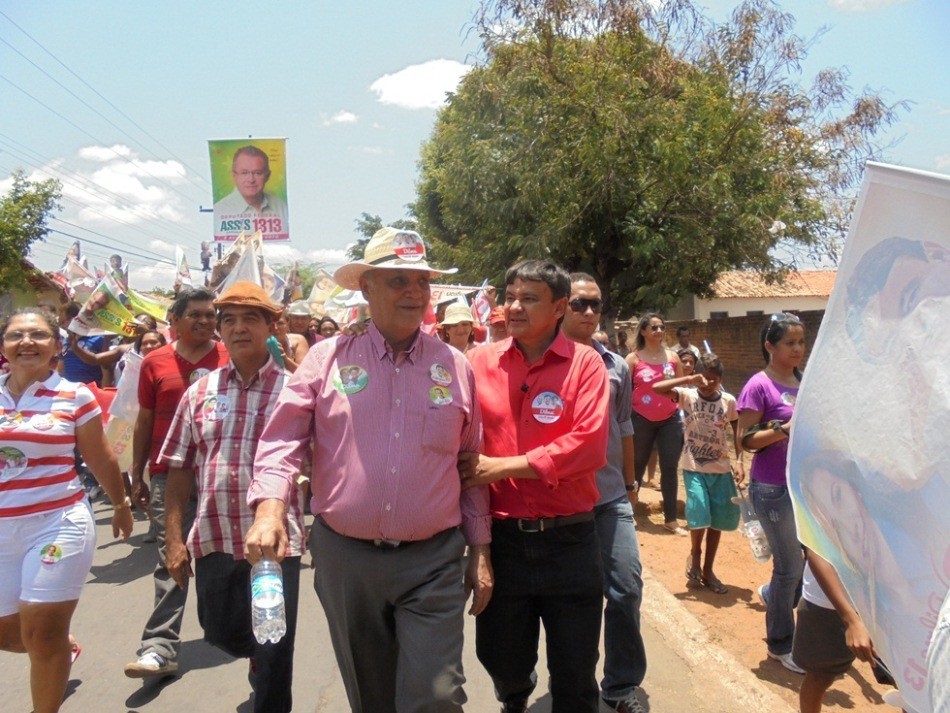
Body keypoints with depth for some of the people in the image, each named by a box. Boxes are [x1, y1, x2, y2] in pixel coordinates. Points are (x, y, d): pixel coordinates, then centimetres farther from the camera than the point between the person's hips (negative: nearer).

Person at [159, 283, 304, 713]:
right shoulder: (200, 392, 6)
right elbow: (180, 469, 7)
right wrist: (174, 539, 3)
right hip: (214, 540, 4)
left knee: (274, 651, 4)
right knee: (222, 633, 21)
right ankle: (259, 659, 52)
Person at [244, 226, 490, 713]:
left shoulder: (455, 366, 3)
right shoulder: (328, 358, 0)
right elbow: (283, 439, -3)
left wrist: (479, 552, 7)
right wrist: (269, 509, -20)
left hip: (433, 561, 0)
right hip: (345, 558, 1)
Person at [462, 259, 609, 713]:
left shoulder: (584, 362, -5)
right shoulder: (480, 361, 1)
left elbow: (589, 445, -16)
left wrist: (504, 466, -16)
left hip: (568, 539, -2)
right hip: (502, 538, 2)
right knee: (501, 664, 20)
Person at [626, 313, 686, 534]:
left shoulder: (672, 356, 6)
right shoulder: (633, 359, -4)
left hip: (670, 419, 3)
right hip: (641, 420, -2)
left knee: (669, 468, 4)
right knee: (637, 467, 8)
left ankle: (671, 519, 13)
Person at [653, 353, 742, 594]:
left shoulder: (728, 401, -2)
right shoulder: (687, 395, -9)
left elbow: (737, 432, 6)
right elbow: (656, 388, -22)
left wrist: (739, 461, -4)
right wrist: (688, 379, -26)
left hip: (720, 468, 3)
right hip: (694, 467, -3)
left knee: (718, 519, 8)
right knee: (700, 515, -13)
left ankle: (708, 570, 25)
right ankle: (695, 556, 18)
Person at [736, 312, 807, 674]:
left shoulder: (803, 382, 8)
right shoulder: (759, 386, -12)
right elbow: (745, 440, -13)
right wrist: (785, 429, -25)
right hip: (773, 488, -7)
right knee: (791, 566, 3)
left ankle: (774, 594, 37)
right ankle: (780, 644, 23)